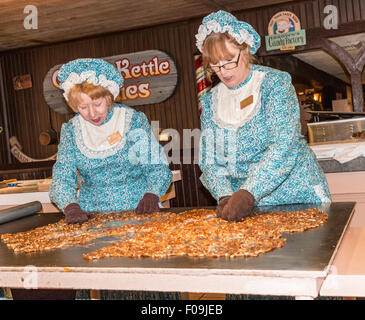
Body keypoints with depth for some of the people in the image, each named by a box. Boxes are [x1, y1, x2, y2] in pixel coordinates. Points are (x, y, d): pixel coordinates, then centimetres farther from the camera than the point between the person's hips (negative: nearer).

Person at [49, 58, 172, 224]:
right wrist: (70, 206, -19)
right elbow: (62, 176, 1)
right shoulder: (71, 130, 5)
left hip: (137, 211, -2)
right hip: (92, 215, 3)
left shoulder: (134, 120, 0)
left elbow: (157, 167, 1)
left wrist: (151, 195, -18)